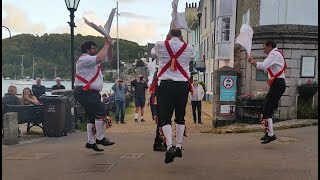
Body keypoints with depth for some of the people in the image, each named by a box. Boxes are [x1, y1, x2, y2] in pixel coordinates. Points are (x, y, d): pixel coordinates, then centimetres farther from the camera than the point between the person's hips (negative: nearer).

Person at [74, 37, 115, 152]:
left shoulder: (93, 59, 19)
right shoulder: (84, 59, -11)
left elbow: (109, 57, 24)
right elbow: (100, 58, -28)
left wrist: (110, 45, 8)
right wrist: (106, 44, -17)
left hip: (91, 93, 10)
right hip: (85, 92, -10)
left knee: (93, 116, 12)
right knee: (101, 112, -15)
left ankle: (90, 142, 18)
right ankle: (100, 138, -6)